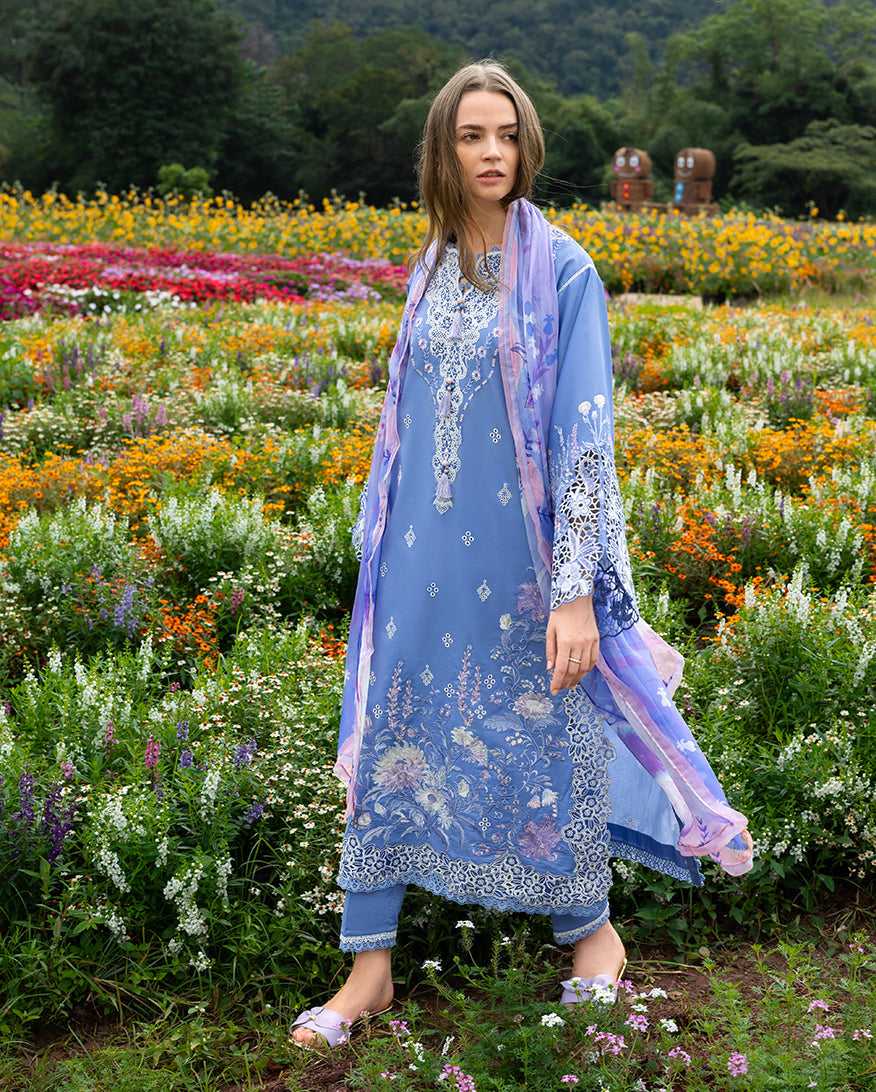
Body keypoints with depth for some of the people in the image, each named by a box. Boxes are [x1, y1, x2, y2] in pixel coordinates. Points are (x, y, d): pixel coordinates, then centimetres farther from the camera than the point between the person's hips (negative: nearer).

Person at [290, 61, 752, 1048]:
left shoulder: (562, 272, -10)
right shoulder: (433, 269, 7)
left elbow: (584, 432, -14)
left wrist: (577, 593, -19)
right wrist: (388, 545, 17)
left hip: (521, 554, -5)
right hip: (427, 552, 5)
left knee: (546, 735, 9)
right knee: (391, 732, 6)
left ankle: (589, 928, 34)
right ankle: (369, 964, 20)